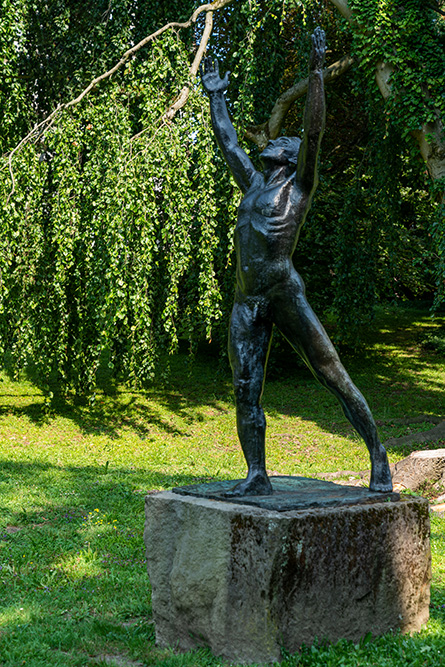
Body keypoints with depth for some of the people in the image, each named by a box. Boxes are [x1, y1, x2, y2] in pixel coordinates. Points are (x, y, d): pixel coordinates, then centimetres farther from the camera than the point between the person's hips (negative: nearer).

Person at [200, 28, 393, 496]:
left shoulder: (300, 185, 5)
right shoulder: (254, 184, 22)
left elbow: (314, 129, -6)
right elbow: (227, 141, 34)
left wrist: (316, 70, -10)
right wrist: (216, 95, 41)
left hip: (284, 293, -6)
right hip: (246, 302, 7)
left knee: (334, 378, -4)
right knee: (245, 393, 1)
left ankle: (378, 458, 4)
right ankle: (256, 476, 7)